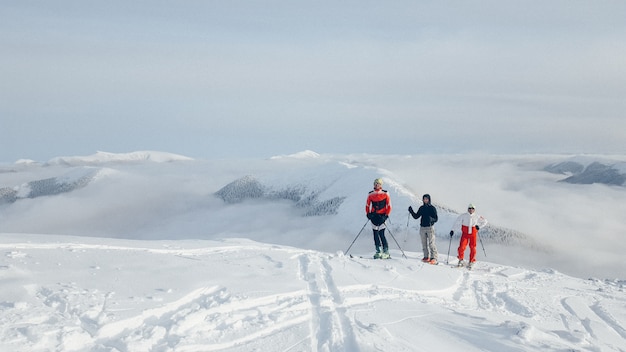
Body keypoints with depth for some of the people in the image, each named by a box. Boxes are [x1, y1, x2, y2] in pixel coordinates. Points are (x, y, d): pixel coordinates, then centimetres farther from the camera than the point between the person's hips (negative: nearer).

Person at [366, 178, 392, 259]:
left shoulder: (385, 194, -1)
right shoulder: (370, 194, 6)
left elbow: (389, 206, 0)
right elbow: (367, 205, 13)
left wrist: (386, 215, -9)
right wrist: (368, 214, -1)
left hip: (382, 216, -3)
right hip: (373, 216, 4)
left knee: (381, 234, -11)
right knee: (375, 234, 3)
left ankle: (386, 252, -4)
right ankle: (378, 251, 11)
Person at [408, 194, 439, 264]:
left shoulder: (432, 208, -2)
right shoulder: (421, 208, 11)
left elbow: (436, 218, -5)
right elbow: (416, 216, 14)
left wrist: (431, 219, -26)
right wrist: (411, 211, -1)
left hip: (430, 227, -5)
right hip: (422, 227, 5)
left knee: (431, 243, -10)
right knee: (424, 243, 7)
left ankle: (434, 258, -9)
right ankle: (426, 257, 14)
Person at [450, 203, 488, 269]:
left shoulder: (477, 216, 2)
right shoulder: (463, 215, -3)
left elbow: (485, 221, 15)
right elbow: (457, 222, -2)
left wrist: (479, 226, 1)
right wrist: (452, 230, -9)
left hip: (473, 234, 1)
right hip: (465, 234, -1)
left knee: (473, 248, -1)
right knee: (461, 247, -10)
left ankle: (471, 262, 13)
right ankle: (461, 260, 9)